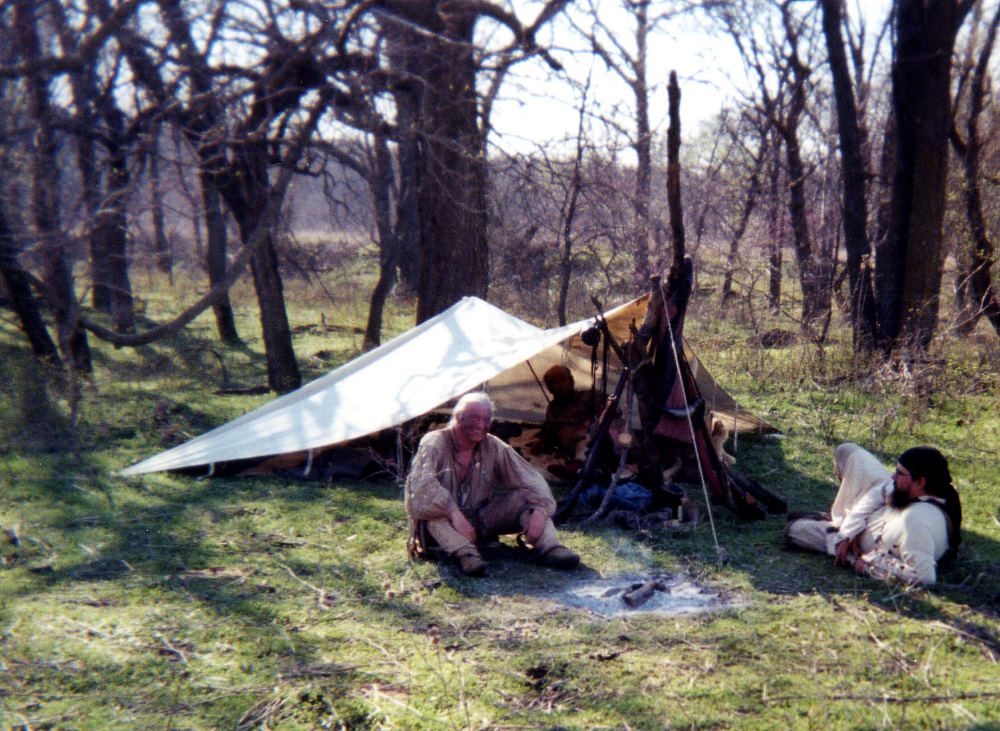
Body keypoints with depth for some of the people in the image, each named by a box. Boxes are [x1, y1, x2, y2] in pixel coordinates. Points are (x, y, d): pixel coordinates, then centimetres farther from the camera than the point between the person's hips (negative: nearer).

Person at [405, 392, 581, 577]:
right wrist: (455, 514, -41)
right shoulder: (434, 443, -13)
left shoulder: (494, 447, 0)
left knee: (524, 496, -15)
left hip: (482, 522, 4)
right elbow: (423, 485, -30)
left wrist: (539, 511, -24)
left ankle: (549, 547, -31)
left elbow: (532, 479, -4)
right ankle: (464, 553, -51)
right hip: (445, 525, -4)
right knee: (434, 502, -36)